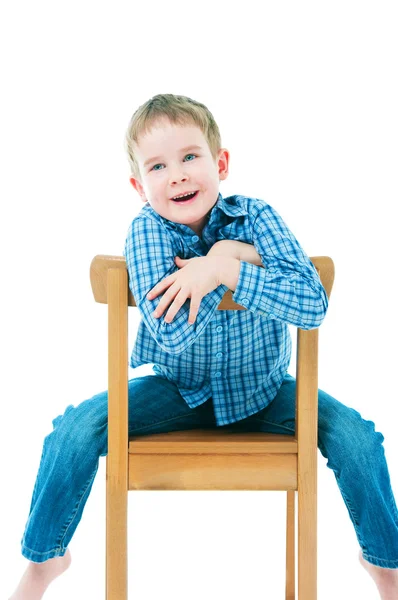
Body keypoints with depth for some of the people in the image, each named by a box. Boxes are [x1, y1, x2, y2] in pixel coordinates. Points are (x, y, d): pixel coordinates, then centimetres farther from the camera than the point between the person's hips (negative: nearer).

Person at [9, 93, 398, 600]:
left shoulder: (254, 218, -18)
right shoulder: (147, 230, -19)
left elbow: (313, 306, -32)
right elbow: (172, 334, -31)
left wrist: (221, 270, -38)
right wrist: (231, 254, -31)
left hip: (261, 392, 0)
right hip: (177, 389, 0)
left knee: (354, 435, -19)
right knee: (76, 431, -19)